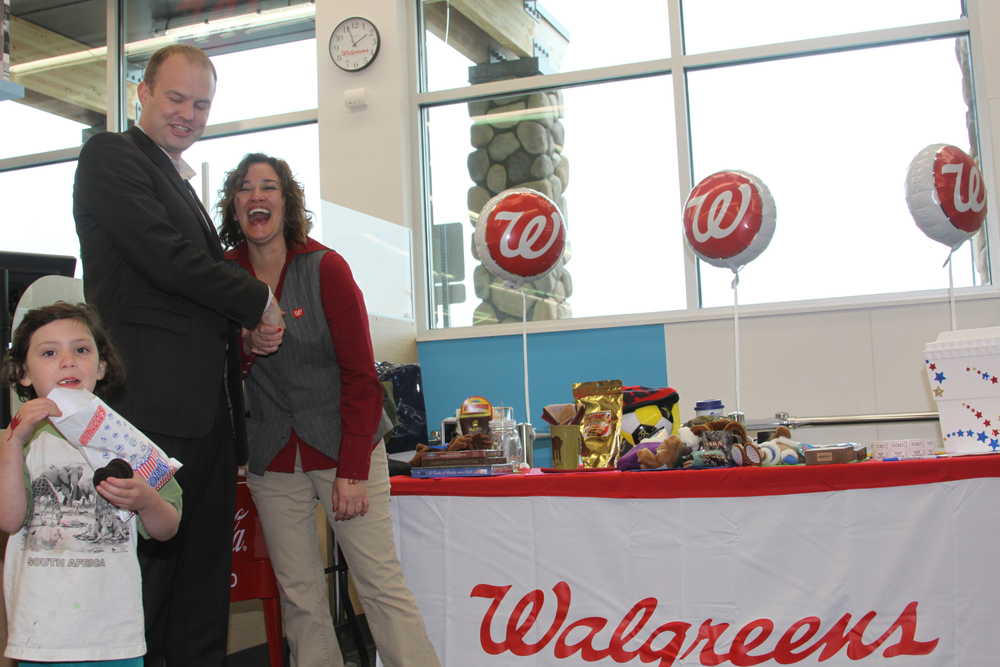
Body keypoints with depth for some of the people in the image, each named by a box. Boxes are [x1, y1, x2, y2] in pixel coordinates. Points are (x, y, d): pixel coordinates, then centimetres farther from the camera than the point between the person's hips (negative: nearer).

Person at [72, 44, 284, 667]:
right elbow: (164, 256, -14)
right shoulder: (111, 155, -1)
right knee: (150, 563, -6)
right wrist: (259, 301, -4)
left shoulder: (184, 187, 25)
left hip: (208, 406, 9)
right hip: (154, 401, -9)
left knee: (205, 563, 10)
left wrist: (251, 329, 7)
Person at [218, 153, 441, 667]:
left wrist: (353, 471, -15)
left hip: (343, 449, -3)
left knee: (381, 584, -5)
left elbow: (361, 376, -10)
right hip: (272, 461, 4)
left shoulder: (325, 268, -8)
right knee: (299, 596, 7)